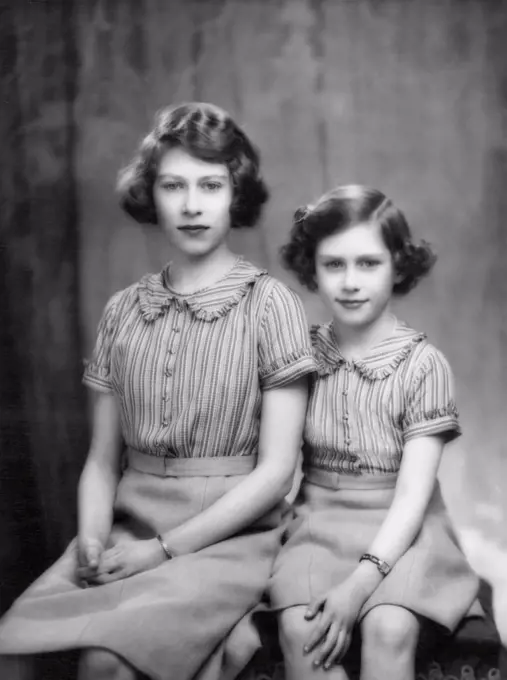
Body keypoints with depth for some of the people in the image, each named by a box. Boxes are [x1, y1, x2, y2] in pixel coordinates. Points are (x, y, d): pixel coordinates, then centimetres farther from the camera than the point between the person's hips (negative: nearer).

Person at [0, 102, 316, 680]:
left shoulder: (268, 304, -3)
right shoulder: (123, 311, 9)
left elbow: (275, 469, -7)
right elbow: (102, 459, 11)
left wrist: (164, 548, -12)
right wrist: (93, 536, -9)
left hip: (228, 535, -3)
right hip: (129, 526, 4)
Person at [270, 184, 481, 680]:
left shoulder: (423, 365, -6)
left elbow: (412, 496, -11)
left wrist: (360, 582, -23)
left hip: (399, 531, -1)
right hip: (318, 522, 2)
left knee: (389, 630, -29)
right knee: (299, 629, -26)